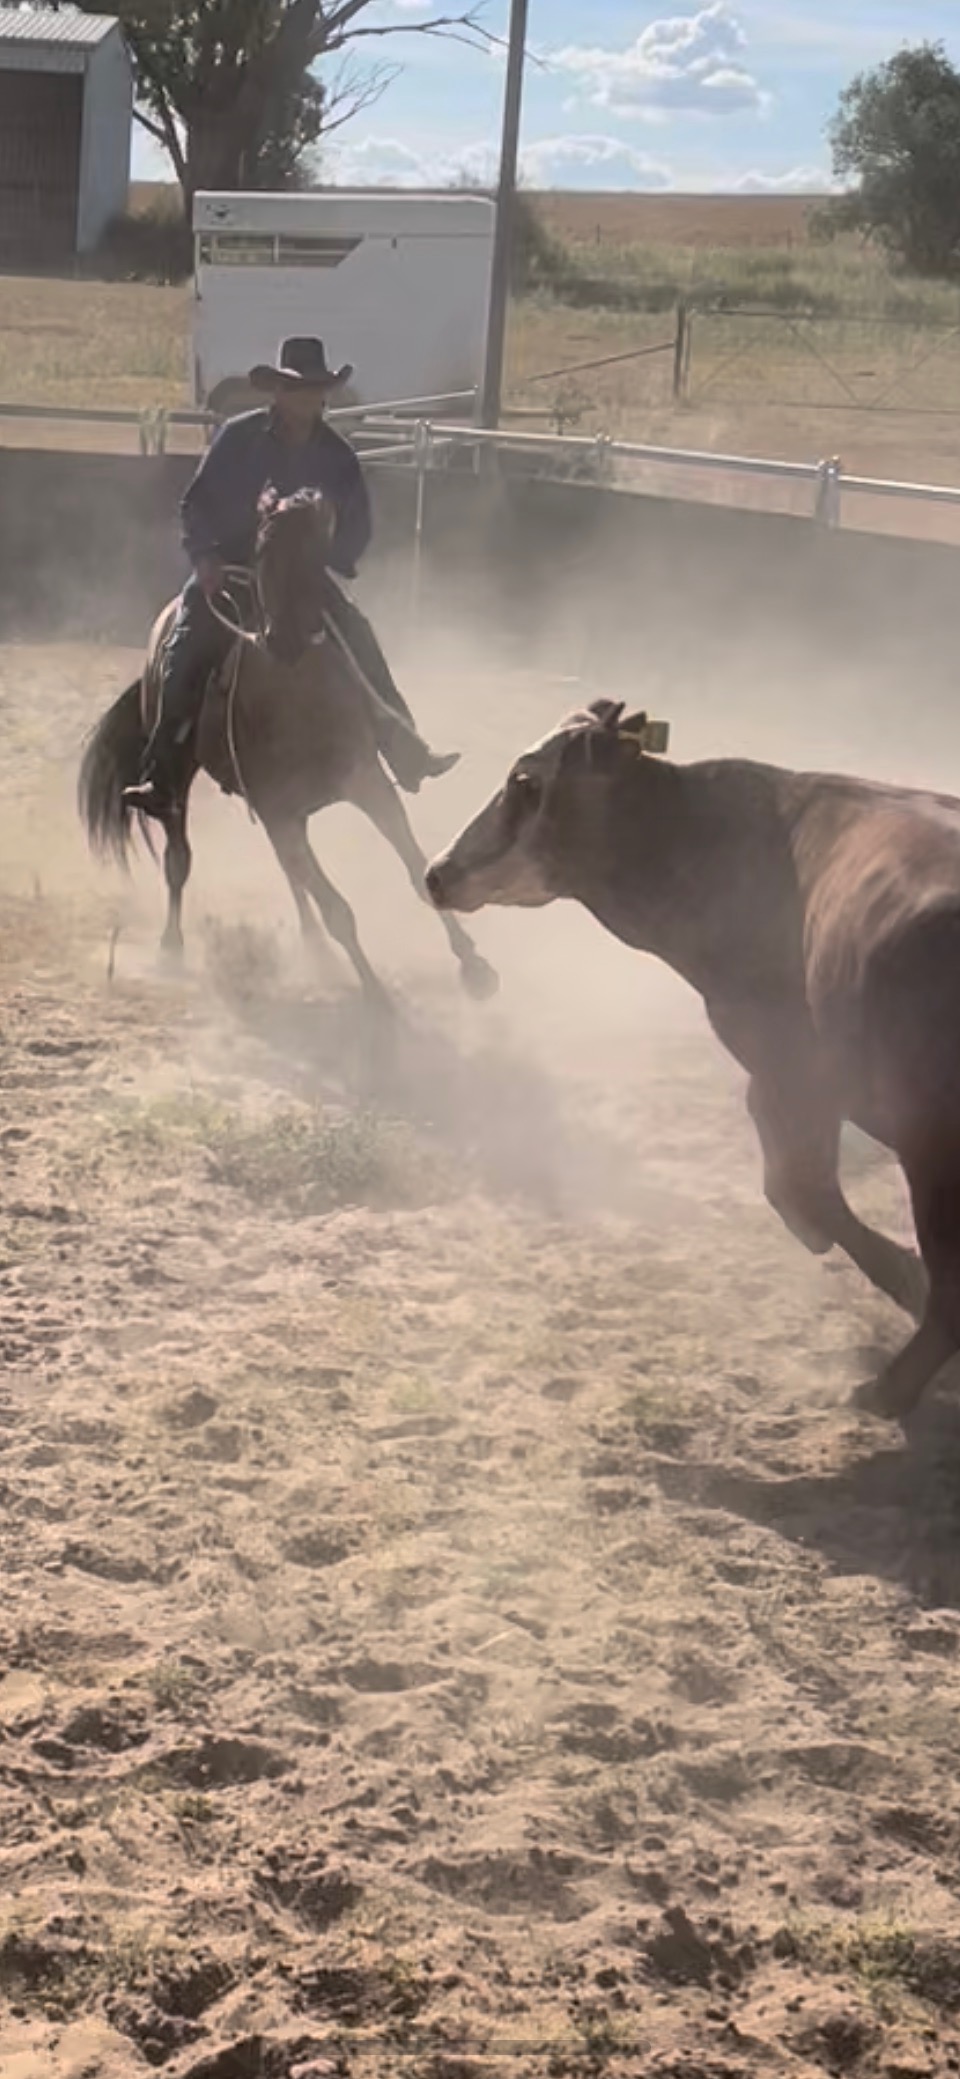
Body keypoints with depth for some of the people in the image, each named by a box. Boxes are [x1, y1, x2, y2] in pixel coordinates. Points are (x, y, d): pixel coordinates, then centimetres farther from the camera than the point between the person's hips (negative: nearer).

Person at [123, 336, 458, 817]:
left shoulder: (335, 454, -1)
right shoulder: (238, 438, -6)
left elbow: (356, 526, 4)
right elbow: (194, 504, -3)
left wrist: (327, 564, -13)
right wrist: (206, 557, -18)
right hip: (229, 570, -2)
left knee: (360, 643, -14)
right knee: (186, 651, -22)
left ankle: (408, 756, -5)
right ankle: (161, 781, -23)